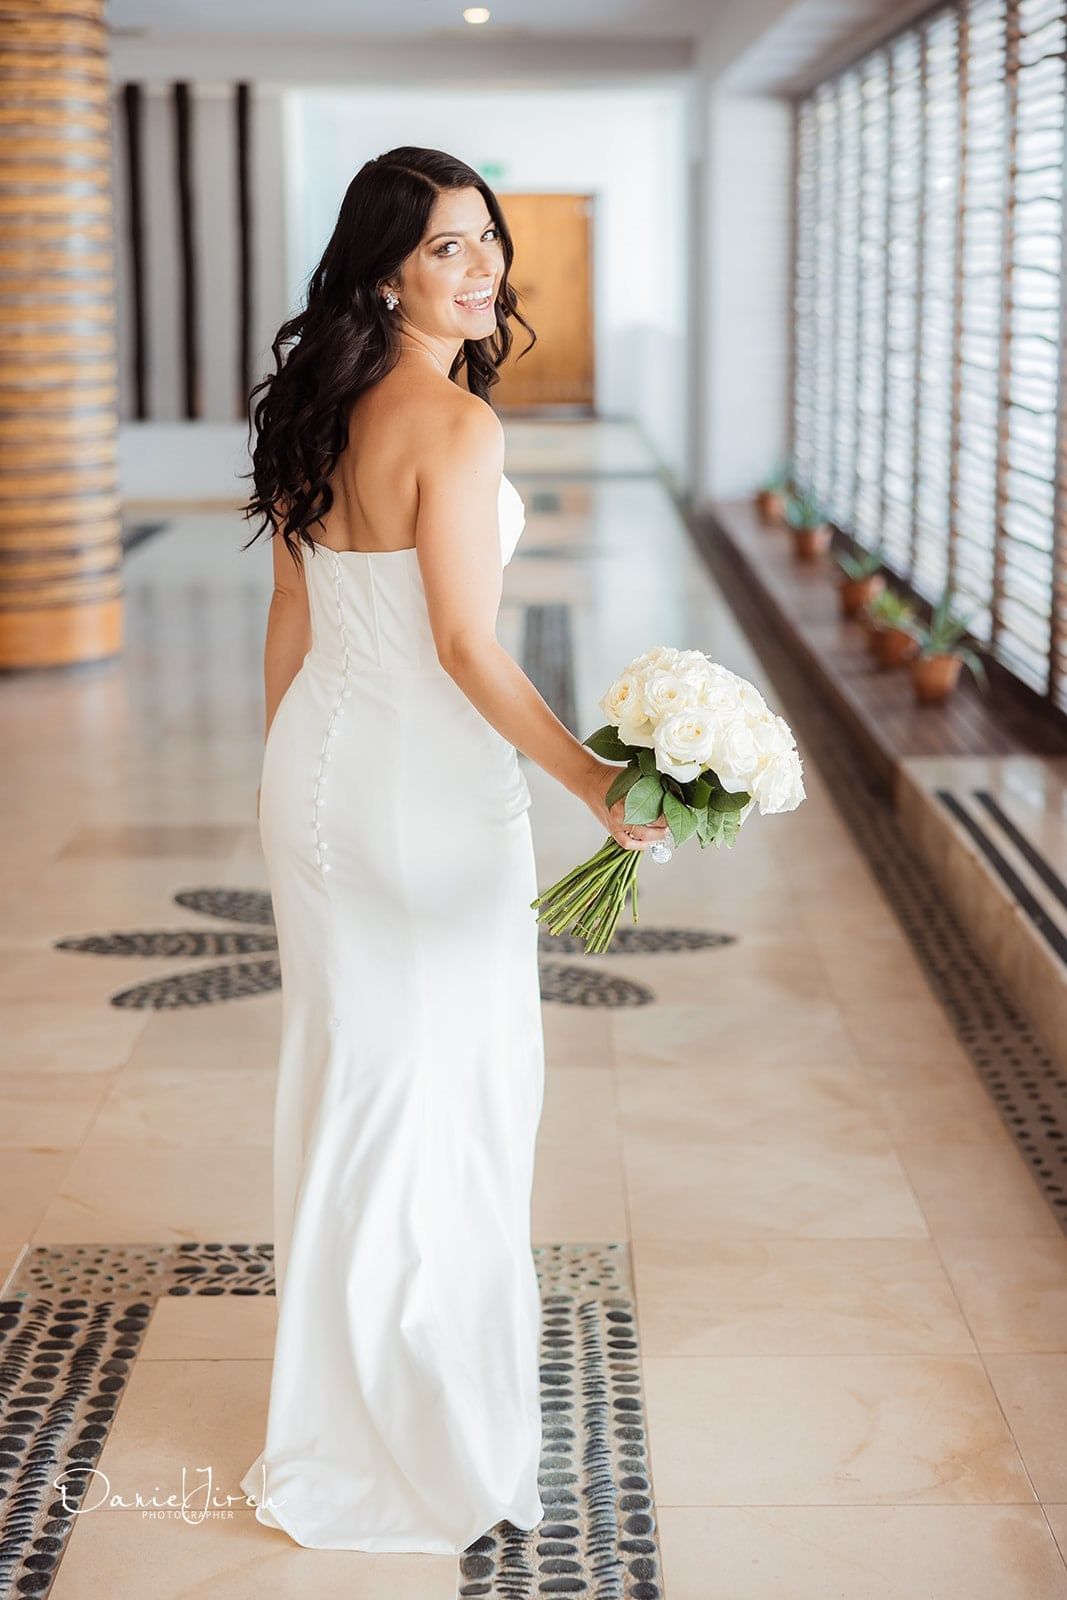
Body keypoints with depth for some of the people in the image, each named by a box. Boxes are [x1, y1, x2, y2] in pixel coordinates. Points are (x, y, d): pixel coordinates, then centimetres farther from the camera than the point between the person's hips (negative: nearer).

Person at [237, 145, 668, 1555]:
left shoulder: (321, 407, 6)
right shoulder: (456, 427, -19)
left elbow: (292, 615, 11)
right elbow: (466, 648, -21)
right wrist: (599, 783, -17)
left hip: (315, 768, 8)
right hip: (426, 785, -8)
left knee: (341, 1075, 18)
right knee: (450, 1086, 5)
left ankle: (337, 1407, 34)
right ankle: (440, 1430, 20)